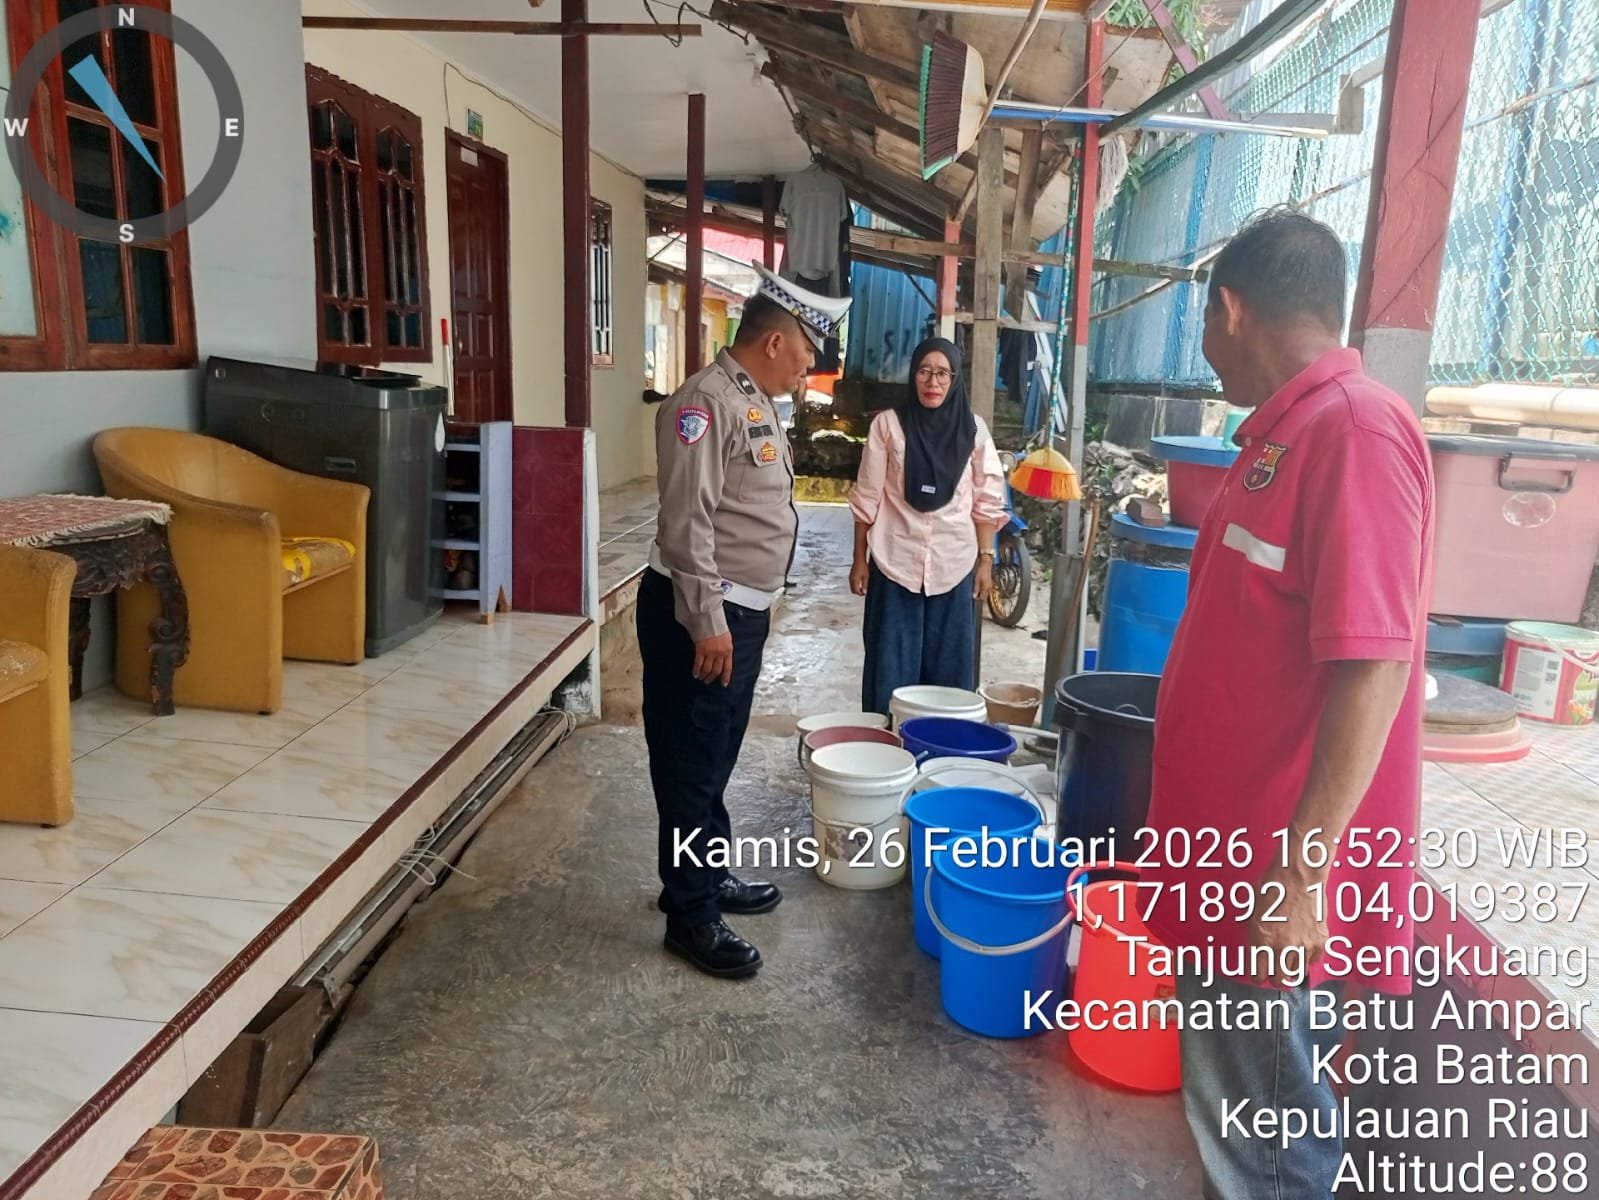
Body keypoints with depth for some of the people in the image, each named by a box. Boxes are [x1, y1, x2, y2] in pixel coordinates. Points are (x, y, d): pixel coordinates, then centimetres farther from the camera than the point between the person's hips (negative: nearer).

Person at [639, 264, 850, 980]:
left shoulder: (758, 402, 15)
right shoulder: (706, 402, -17)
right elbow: (686, 520, -23)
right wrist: (706, 621, -24)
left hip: (742, 612, 10)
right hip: (700, 615, -10)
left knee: (717, 759, 20)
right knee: (689, 765, 1)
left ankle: (711, 875, 35)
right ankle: (690, 914, 13)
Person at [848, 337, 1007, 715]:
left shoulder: (973, 430, 1)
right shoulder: (888, 424, -3)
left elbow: (987, 502, 5)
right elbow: (867, 498, 0)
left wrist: (986, 560, 2)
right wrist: (859, 559, 0)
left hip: (953, 566, 2)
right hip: (895, 563, -1)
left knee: (948, 669, 8)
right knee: (890, 668, 4)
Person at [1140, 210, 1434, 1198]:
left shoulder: (1355, 430, -19)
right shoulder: (1283, 432, 11)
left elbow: (1374, 667, -25)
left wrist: (1300, 873, -23)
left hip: (1278, 865, -9)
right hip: (1232, 841, 9)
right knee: (1225, 1105, 23)